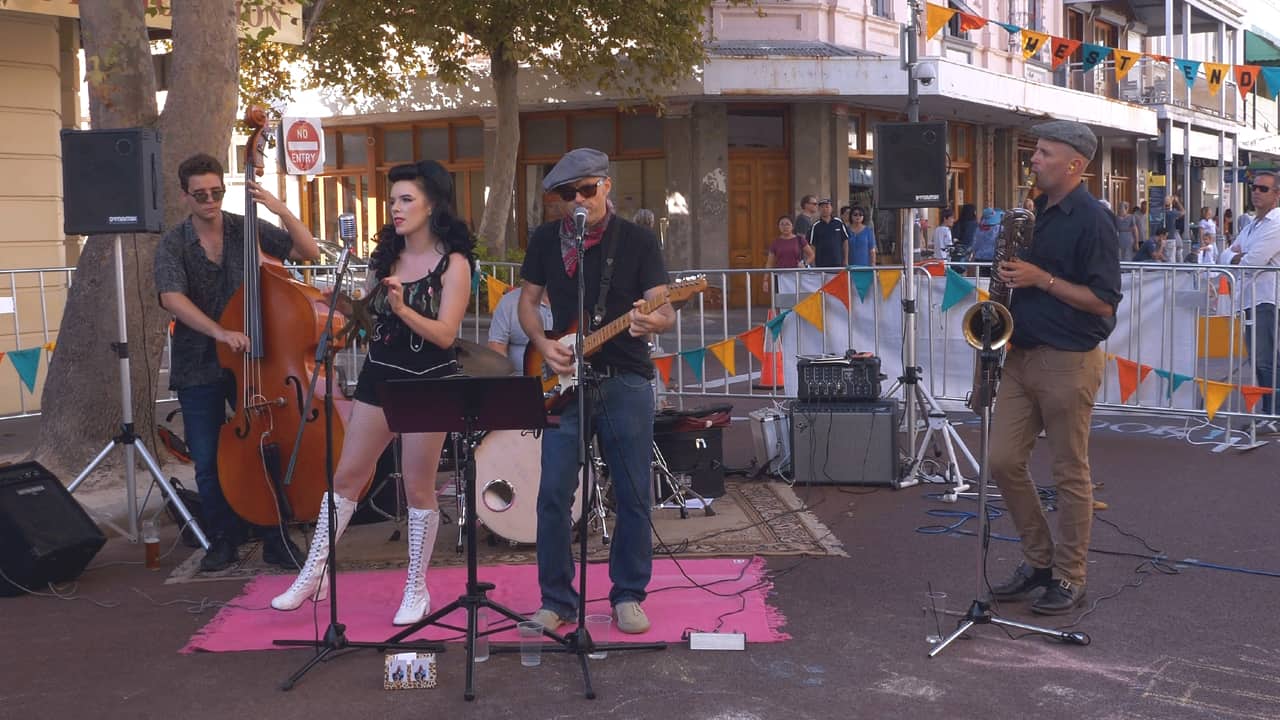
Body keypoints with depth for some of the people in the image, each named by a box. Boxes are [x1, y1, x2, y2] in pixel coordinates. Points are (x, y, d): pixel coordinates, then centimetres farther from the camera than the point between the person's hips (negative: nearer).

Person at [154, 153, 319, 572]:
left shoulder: (249, 231, 0)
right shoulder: (172, 246, -4)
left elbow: (309, 252, -3)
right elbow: (173, 298, -20)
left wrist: (281, 209, -17)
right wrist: (220, 332, -34)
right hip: (198, 368, 0)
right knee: (208, 462, 4)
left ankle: (276, 540, 10)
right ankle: (223, 540, 21)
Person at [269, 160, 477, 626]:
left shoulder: (453, 263, -9)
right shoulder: (385, 255, 8)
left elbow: (444, 335, -17)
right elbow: (370, 316, 15)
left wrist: (402, 308, -29)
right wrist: (345, 303, -3)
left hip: (427, 382, -5)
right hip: (379, 375, 6)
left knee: (418, 488, 3)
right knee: (346, 476, 9)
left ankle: (417, 590, 17)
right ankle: (314, 574, 20)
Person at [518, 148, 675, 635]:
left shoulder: (637, 241, 0)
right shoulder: (545, 239, 7)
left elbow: (665, 311, -4)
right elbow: (528, 302, 14)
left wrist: (651, 320, -27)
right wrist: (543, 344, -5)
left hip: (625, 380, -1)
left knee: (633, 495, 3)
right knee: (554, 494, -2)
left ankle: (629, 595, 18)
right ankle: (557, 600, 11)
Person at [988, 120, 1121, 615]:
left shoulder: (1091, 218, -12)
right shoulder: (1036, 212, 13)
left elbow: (1103, 301, -16)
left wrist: (1040, 278, -19)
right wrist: (1010, 271, 5)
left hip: (1068, 361, -8)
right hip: (1022, 353, 8)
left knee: (1070, 474, 2)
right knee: (1004, 462, 6)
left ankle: (1069, 579, 13)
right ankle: (1038, 560, 22)